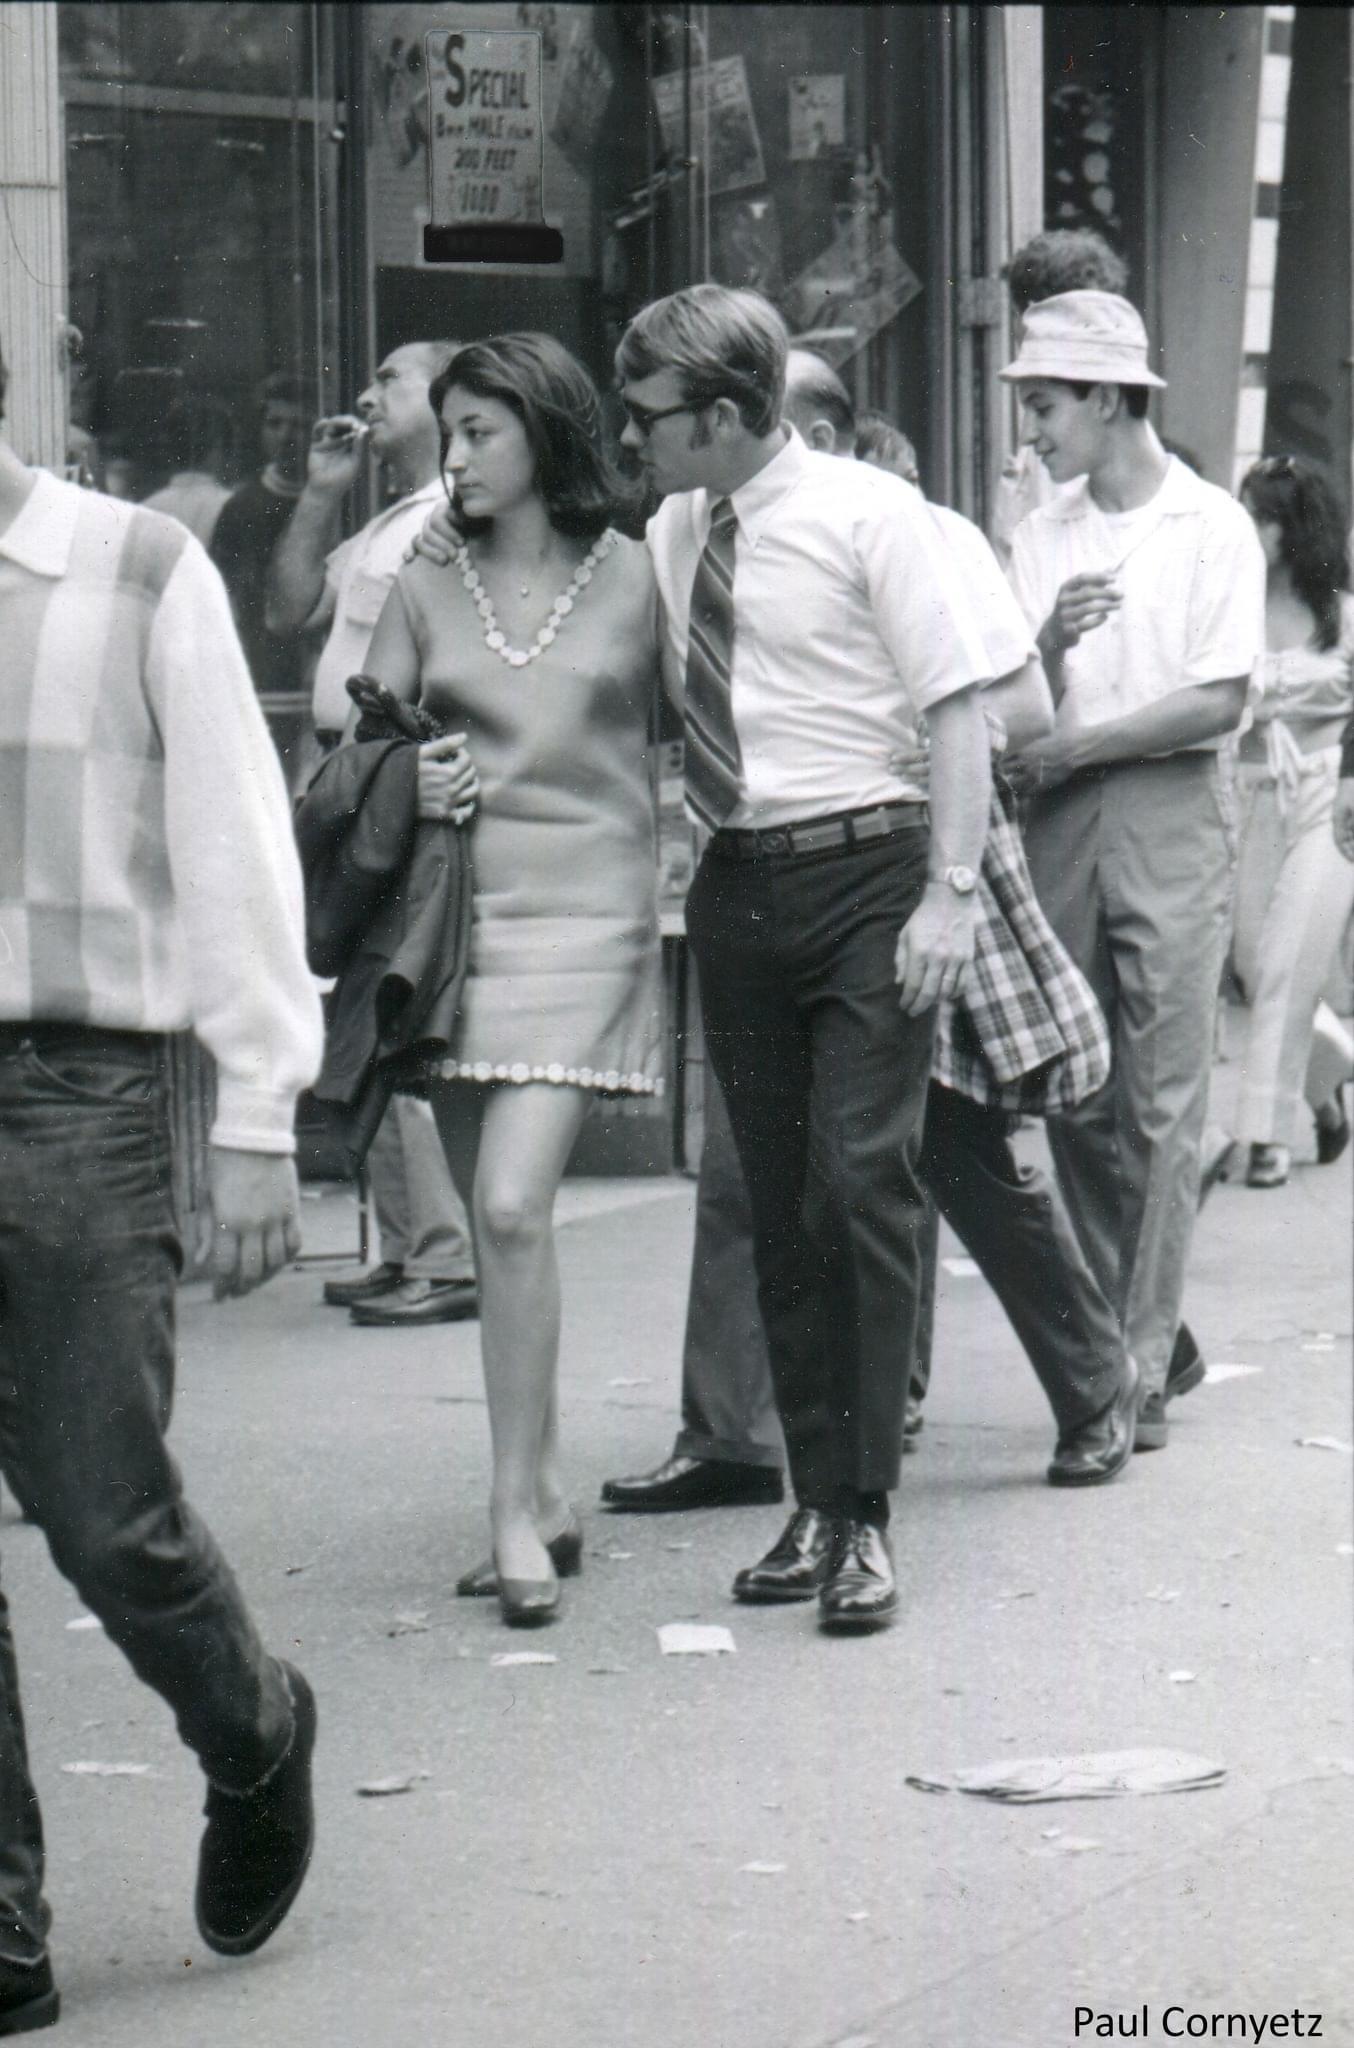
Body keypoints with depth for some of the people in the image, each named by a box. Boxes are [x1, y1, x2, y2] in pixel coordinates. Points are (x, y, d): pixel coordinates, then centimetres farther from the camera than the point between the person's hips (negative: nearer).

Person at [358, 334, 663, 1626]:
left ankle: (516, 1509, -10)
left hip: (587, 913, -4)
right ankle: (544, 1497, 17)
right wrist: (406, 788, -8)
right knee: (488, 1220, 6)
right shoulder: (425, 590, 10)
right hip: (455, 915, 4)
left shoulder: (635, 580, 3)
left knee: (512, 1206, -16)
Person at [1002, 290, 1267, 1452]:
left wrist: (1074, 745, -8)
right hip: (1061, 829, 5)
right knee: (1077, 1096, 4)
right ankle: (1127, 1332, 15)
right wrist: (1049, 644, -12)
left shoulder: (1211, 528, -1)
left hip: (1169, 816, -5)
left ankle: (1140, 1370, -7)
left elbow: (1221, 702, -9)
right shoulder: (1042, 538, 14)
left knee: (1161, 1102, -7)